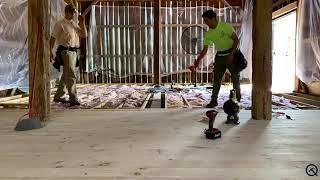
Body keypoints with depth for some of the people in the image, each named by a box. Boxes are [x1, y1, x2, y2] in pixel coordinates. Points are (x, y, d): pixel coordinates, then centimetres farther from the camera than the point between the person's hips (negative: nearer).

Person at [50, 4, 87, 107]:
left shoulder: (75, 24, 19)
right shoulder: (60, 24, -1)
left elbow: (84, 35, 13)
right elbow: (52, 38, -3)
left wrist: (82, 23, 3)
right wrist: (50, 51, -10)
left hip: (74, 52, 8)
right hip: (65, 51, -7)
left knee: (66, 75, 13)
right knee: (71, 75, -16)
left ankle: (58, 96, 26)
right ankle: (73, 99, -18)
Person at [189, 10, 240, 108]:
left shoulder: (225, 26, -15)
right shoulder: (208, 34, -2)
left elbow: (236, 39, -15)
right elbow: (205, 50, -1)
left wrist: (231, 54, -21)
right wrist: (197, 61, -13)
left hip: (232, 54, -4)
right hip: (220, 56, 5)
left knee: (235, 78, 1)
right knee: (216, 79, 2)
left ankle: (237, 100, 17)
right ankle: (214, 100, 8)